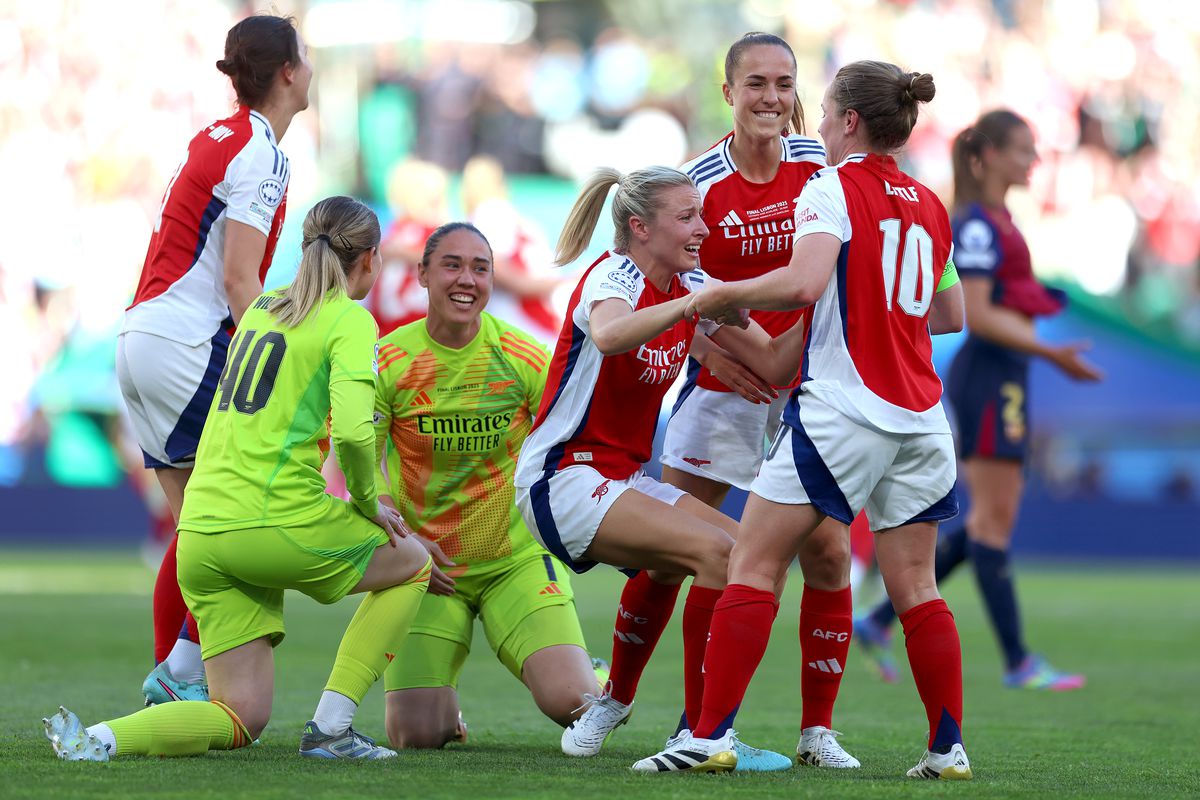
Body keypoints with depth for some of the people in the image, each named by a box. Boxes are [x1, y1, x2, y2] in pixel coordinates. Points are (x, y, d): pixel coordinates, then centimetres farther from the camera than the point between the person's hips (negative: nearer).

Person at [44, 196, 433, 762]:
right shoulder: (350, 320, -2)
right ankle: (329, 728, 8)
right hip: (279, 520, -7)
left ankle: (98, 737, -16)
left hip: (199, 535, 7)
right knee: (412, 564, 20)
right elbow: (353, 430, -17)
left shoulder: (262, 307, 20)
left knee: (242, 719, 9)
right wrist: (368, 502, 0)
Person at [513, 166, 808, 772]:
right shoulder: (613, 277, -15)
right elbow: (609, 335, -41)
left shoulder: (690, 288, 8)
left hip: (623, 480, 9)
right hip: (561, 480, -9)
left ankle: (613, 701, 14)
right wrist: (695, 303, -46)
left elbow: (772, 365, 6)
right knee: (717, 551, -23)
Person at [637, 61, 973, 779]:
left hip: (842, 408, -6)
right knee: (915, 586, 11)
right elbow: (951, 315, 23)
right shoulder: (929, 206, 14)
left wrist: (721, 296, -9)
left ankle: (709, 736, -8)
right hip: (920, 417, 6)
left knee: (754, 563, -2)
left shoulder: (834, 188, -6)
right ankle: (949, 747, 7)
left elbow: (803, 283, -22)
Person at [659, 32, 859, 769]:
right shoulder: (700, 181, -9)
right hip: (726, 378, -1)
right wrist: (710, 348, -18)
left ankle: (818, 730, 8)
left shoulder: (819, 163, -4)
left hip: (809, 382, 1)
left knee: (828, 552, -3)